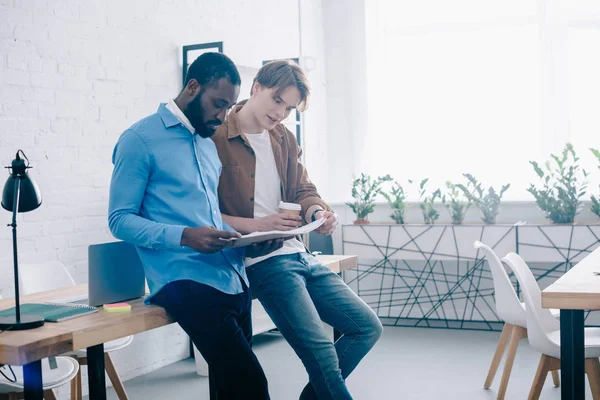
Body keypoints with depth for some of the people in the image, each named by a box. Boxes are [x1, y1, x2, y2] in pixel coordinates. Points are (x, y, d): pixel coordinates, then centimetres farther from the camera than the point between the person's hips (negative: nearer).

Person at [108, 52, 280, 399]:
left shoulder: (211, 144, 20)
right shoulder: (141, 140, -3)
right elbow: (120, 219, -7)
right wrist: (184, 237, -21)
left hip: (232, 278, 8)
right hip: (186, 281, -7)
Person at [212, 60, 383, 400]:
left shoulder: (285, 139, 15)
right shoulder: (217, 139, -9)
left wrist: (319, 212, -5)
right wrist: (256, 225, -20)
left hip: (300, 254, 8)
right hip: (261, 261, -8)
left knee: (368, 327, 7)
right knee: (320, 350, -16)